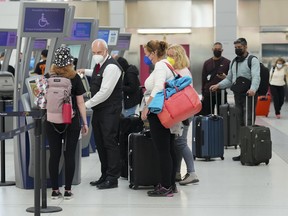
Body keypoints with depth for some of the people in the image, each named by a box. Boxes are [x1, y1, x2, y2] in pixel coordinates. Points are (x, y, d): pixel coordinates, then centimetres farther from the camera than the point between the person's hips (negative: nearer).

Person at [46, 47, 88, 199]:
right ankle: (67, 191, 5)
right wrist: (85, 123, 3)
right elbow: (80, 102, -5)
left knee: (54, 155, 6)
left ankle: (55, 190, 9)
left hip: (52, 122, 2)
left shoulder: (49, 77, -1)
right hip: (71, 122, -2)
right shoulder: (75, 78, -6)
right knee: (69, 155, 3)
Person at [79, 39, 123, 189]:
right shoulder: (99, 65, 13)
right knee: (100, 143, 12)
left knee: (110, 143, -6)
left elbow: (104, 92, -22)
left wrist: (86, 104, -17)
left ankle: (112, 179, -1)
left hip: (110, 112, -10)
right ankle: (105, 176, 21)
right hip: (98, 110, 10)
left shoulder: (111, 67, -17)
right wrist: (85, 72, 31)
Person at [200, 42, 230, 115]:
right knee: (207, 115, 2)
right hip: (208, 94, 3)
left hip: (221, 93, -2)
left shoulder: (227, 62, 3)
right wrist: (203, 94, 10)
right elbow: (203, 79, 14)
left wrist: (226, 77, -18)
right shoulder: (207, 63, 12)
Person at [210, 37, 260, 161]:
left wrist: (253, 89, -38)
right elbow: (229, 79, 23)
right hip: (237, 95, 8)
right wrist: (218, 85, 6)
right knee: (241, 124, 9)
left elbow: (256, 77, -20)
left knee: (248, 124, -11)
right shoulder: (234, 62, 19)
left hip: (249, 95, -8)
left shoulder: (253, 60, -5)